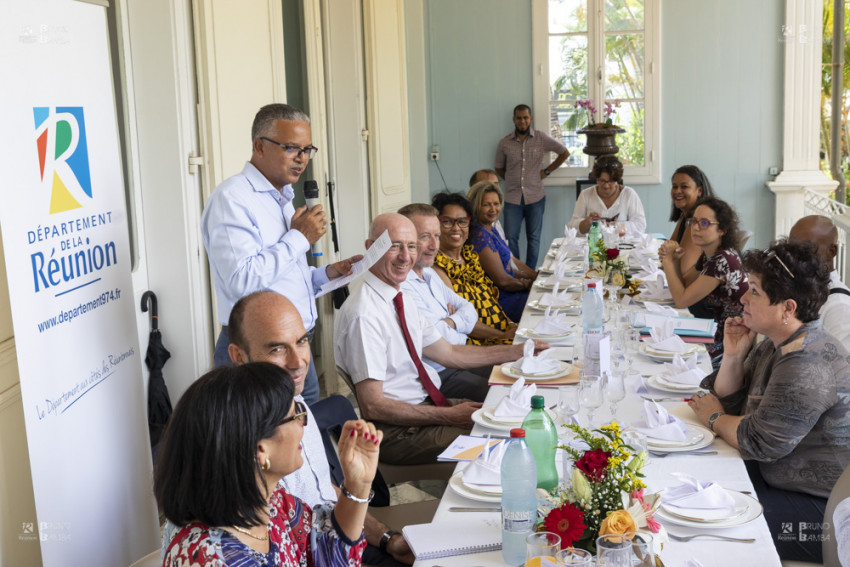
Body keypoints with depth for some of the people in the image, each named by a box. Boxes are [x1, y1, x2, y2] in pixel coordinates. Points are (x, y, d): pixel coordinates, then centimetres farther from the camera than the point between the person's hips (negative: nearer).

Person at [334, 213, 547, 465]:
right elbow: (373, 406, -23)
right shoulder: (364, 314, -21)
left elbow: (448, 354, 17)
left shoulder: (402, 300, 9)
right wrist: (450, 416, -22)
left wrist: (518, 351, 12)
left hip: (425, 403, 9)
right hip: (394, 432, -9)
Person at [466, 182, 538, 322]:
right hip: (503, 299, -10)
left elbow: (511, 260, 19)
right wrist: (528, 284, -4)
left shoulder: (490, 230, 10)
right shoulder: (480, 236, -21)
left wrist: (538, 277, 10)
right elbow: (503, 280, -22)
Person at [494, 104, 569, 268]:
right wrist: (512, 179, 5)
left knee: (533, 238, 6)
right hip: (513, 198, 1)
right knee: (510, 237, -4)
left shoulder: (542, 138, 0)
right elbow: (498, 168, 17)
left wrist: (547, 171, 4)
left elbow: (564, 153, 9)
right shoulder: (504, 143, 3)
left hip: (535, 197, 0)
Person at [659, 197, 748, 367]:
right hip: (722, 332, 9)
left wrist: (668, 260, -11)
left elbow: (682, 300, -18)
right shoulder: (708, 256, 6)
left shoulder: (723, 260, -22)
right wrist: (673, 260, -5)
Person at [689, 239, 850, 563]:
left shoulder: (807, 365, -27)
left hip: (821, 509, -10)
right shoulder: (777, 345, 6)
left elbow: (758, 442, -24)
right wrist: (733, 355, -4)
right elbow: (731, 403, 11)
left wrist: (714, 418, -6)